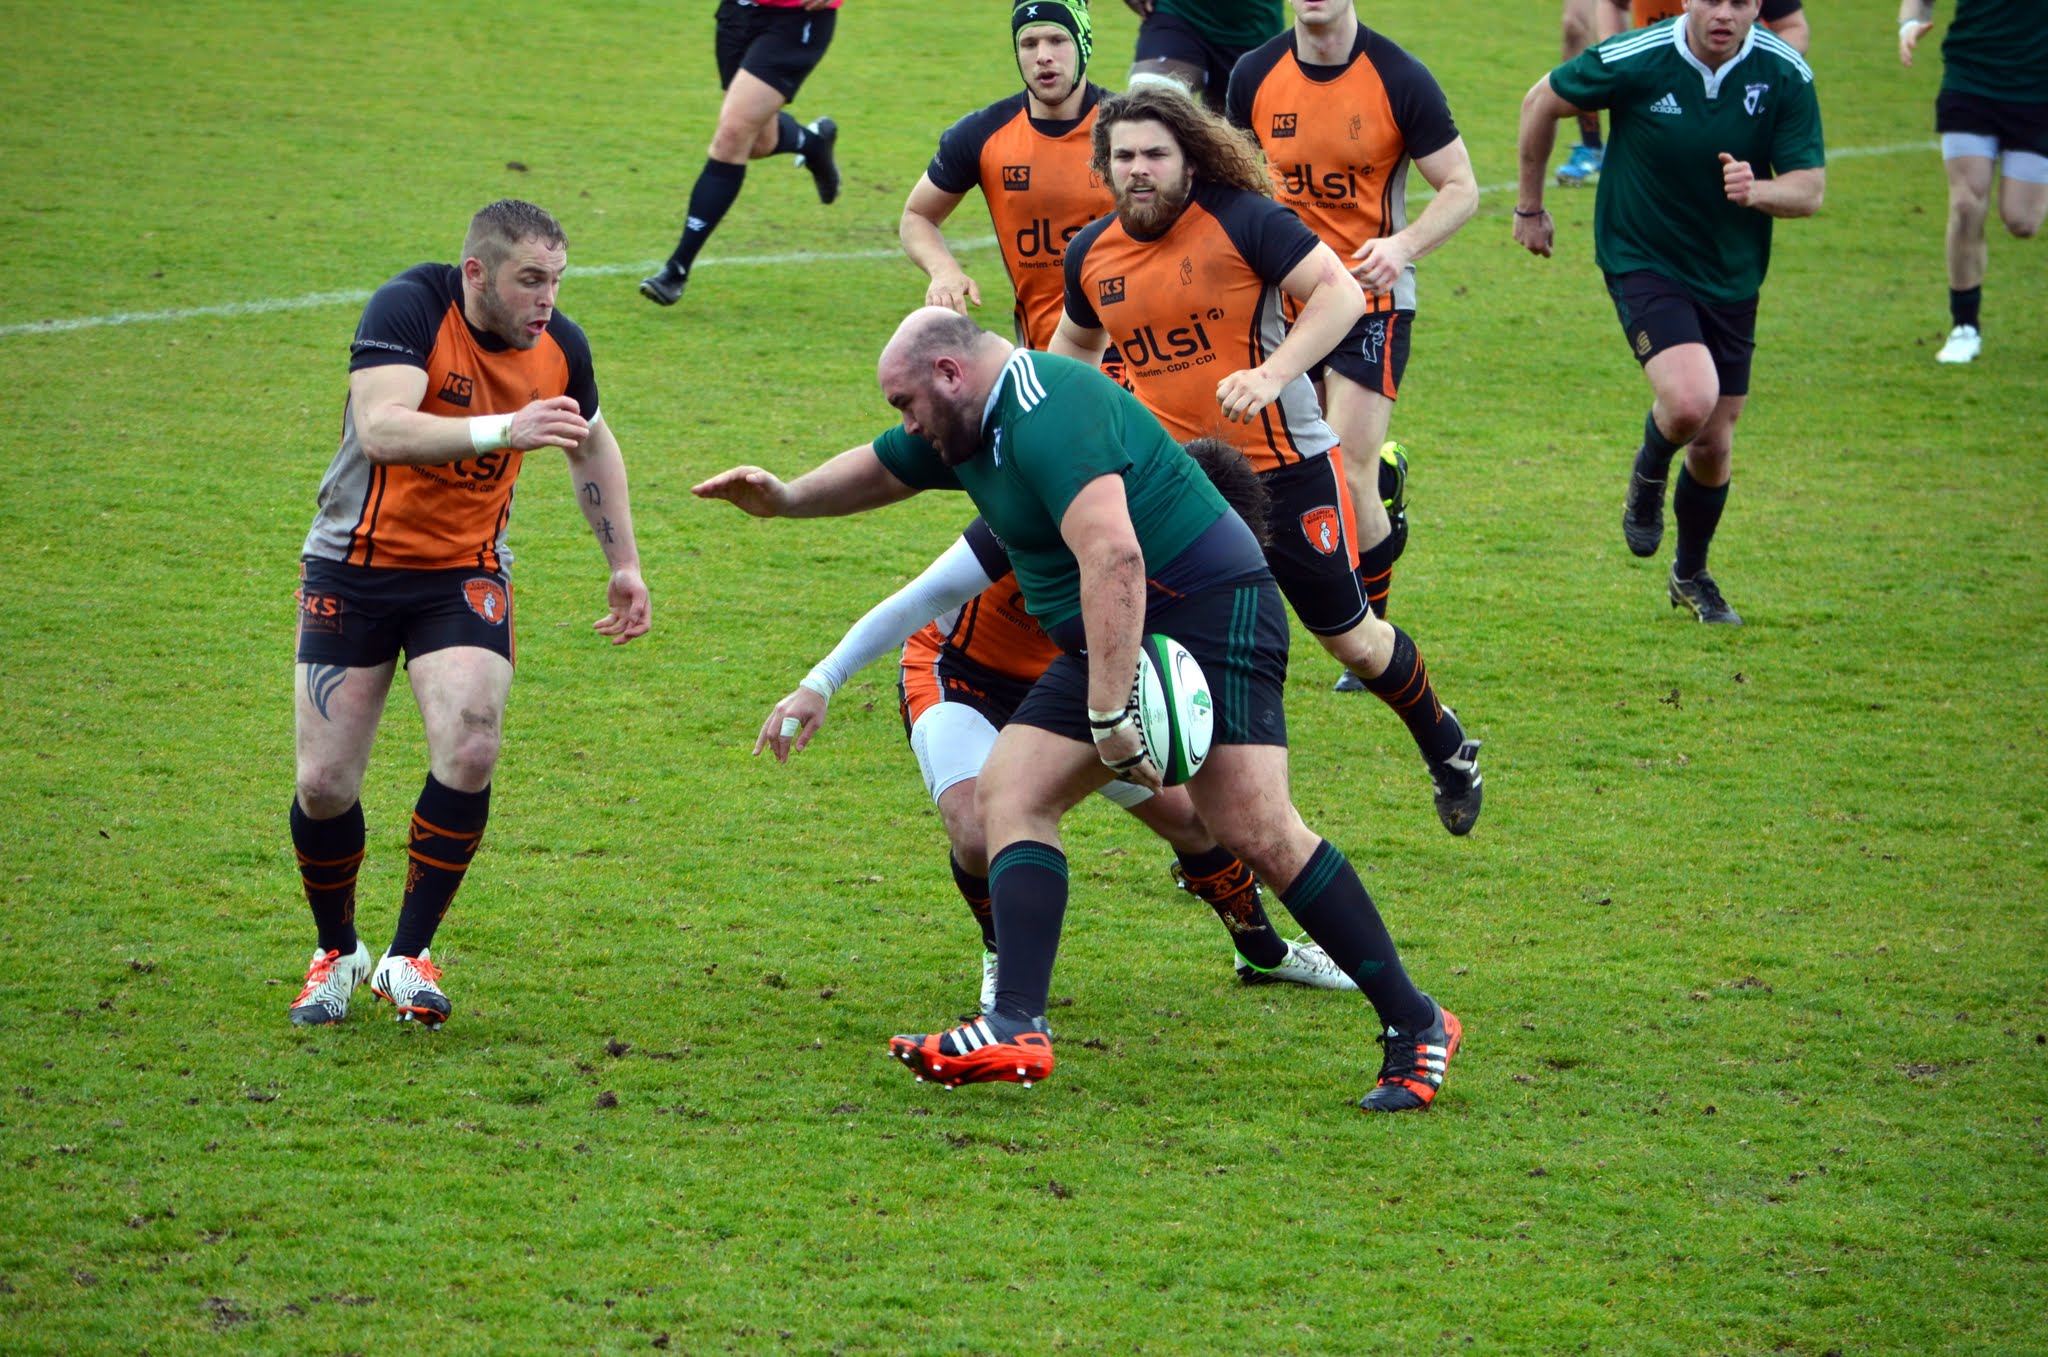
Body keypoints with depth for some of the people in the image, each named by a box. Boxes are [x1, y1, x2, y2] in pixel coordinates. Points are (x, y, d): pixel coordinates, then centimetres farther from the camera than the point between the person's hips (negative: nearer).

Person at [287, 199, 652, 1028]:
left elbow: (592, 446, 17)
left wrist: (624, 566, 17)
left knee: (469, 750, -20)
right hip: (355, 565, -3)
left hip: (466, 573, 3)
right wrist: (503, 430, -48)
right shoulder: (409, 309, -21)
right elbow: (381, 429, -37)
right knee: (324, 784, -5)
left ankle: (408, 957, -6)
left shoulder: (559, 347, -4)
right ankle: (336, 954, 21)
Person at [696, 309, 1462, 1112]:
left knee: (1255, 830, -19)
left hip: (1210, 611, -11)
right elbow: (881, 472, 33)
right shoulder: (973, 426, 12)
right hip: (1113, 643, 11)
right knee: (1010, 791, -1)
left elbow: (1114, 558, -32)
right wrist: (785, 499, 17)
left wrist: (1108, 718, -35)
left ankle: (1413, 1024, -10)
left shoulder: (1050, 413, -21)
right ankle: (1017, 1030, -12)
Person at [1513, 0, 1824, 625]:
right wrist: (1530, 207, 7)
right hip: (1643, 262, -4)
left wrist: (1756, 191, -33)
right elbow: (1541, 101, -2)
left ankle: (1691, 574, 39)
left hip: (1731, 278, 4)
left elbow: (1810, 189, -10)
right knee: (1690, 399, -27)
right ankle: (1648, 476, 9)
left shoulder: (1785, 75, -12)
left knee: (1714, 444, 12)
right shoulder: (1635, 60, -19)